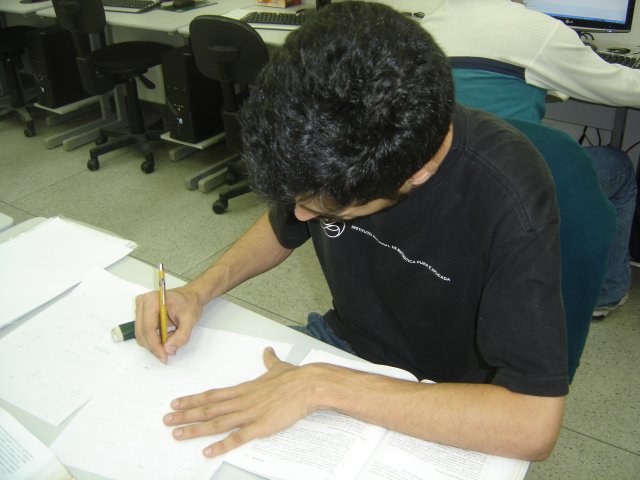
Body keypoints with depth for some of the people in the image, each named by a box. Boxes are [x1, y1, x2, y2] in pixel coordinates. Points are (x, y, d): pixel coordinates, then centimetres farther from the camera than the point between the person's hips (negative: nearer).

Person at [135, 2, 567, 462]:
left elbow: (534, 424, -33)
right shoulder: (329, 143, -15)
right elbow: (283, 226, 6)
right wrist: (200, 290, -11)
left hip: (446, 418, -4)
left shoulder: (508, 200, -31)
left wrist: (322, 385, -33)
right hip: (342, 340, 5)